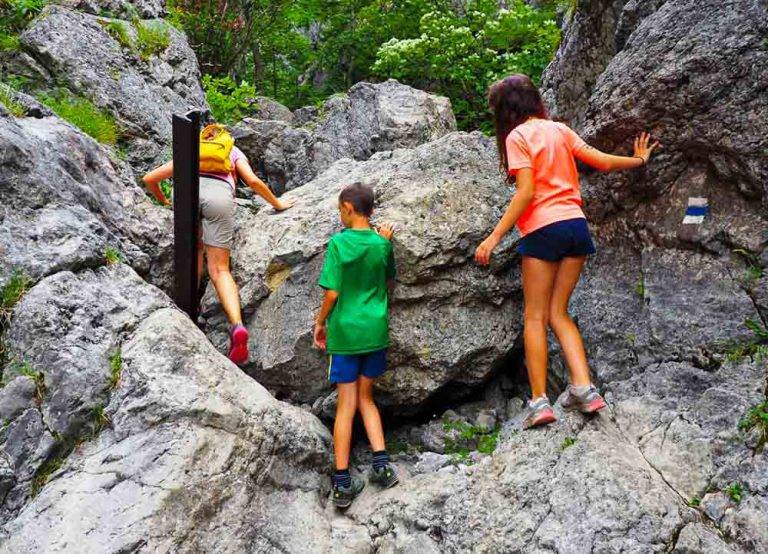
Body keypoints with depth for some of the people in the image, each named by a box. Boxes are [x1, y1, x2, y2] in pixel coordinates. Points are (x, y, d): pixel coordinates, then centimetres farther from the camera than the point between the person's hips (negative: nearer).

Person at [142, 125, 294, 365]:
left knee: (195, 249, 26)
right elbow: (253, 181, 17)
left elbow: (149, 179, 35)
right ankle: (237, 325, -23)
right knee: (220, 270, -2)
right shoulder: (233, 151, 34)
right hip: (220, 195, -1)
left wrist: (163, 201, 52)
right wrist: (277, 204, 31)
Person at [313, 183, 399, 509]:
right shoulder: (382, 243, 1)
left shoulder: (339, 243, -10)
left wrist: (320, 323, 3)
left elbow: (332, 292, -12)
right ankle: (381, 463, 8)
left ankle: (342, 483, 3)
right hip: (376, 331, 3)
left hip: (345, 332, -3)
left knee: (346, 404, 2)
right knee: (366, 398, 18)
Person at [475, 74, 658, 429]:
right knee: (558, 313, 13)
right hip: (576, 225, 6)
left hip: (542, 229, -6)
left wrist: (494, 238, -14)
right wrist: (638, 160, 33)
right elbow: (603, 162, 14)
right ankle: (583, 389, 1)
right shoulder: (559, 130, 13)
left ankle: (539, 401, -2)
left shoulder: (517, 136, -4)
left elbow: (526, 193, -13)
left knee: (535, 317, 2)